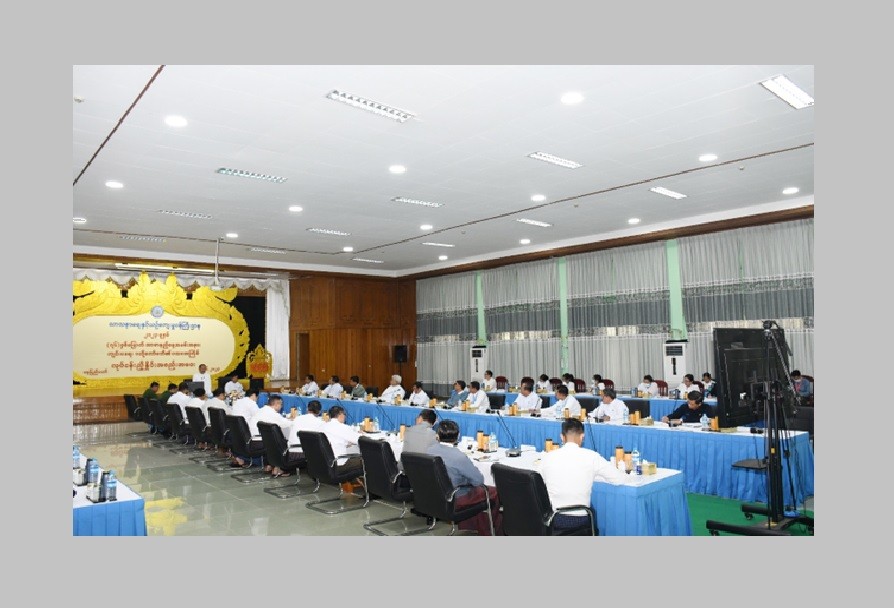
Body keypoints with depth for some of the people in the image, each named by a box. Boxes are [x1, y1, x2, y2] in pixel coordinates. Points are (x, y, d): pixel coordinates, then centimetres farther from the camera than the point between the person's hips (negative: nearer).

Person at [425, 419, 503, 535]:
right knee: (495, 493, 13)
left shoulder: (429, 450, -8)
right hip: (455, 500, -7)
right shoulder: (459, 457, -29)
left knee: (478, 490, 28)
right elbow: (479, 480, -19)